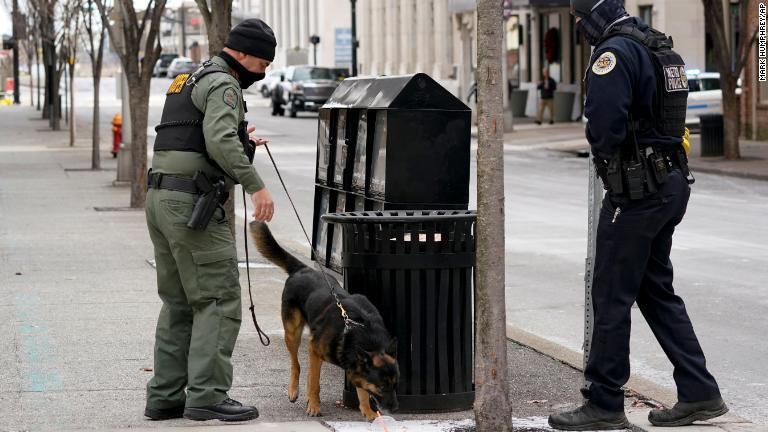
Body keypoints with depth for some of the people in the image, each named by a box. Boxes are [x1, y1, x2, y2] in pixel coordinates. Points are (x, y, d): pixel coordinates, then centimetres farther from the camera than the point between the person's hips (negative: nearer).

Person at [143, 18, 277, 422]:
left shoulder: (191, 80, 22)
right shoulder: (223, 85, -9)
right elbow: (220, 141, -25)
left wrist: (242, 144, 18)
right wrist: (256, 185, -25)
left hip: (161, 199, 10)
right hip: (193, 205, -10)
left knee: (179, 303, 13)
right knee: (219, 301, -7)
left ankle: (165, 396, 12)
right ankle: (207, 395, -10)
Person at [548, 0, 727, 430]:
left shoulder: (615, 53, -16)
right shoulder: (663, 49, 13)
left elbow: (605, 124, -24)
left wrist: (604, 153, -3)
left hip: (636, 190, -9)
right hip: (672, 182, 9)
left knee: (611, 296, -1)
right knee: (656, 290, 16)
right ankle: (699, 394, 15)